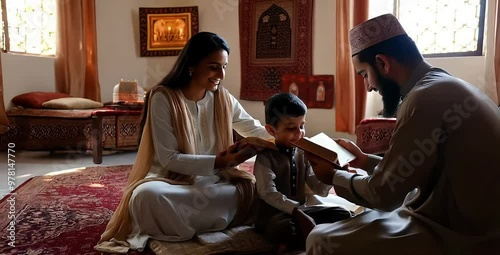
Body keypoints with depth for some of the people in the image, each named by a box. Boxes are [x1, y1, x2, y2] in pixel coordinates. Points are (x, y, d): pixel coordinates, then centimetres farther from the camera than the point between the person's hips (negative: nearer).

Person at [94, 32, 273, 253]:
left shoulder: (223, 98, 1)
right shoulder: (163, 98, -14)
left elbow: (255, 130, 10)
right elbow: (169, 158, -18)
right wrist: (219, 161, -27)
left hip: (211, 181, 5)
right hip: (172, 181, -4)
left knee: (253, 189, -21)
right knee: (147, 195, -37)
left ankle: (176, 224, -13)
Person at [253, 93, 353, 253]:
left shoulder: (303, 154, 8)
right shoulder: (265, 157, -9)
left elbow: (320, 190, 6)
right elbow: (269, 193, -22)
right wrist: (297, 213, -32)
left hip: (300, 209, 7)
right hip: (273, 212, -6)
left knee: (343, 215, -5)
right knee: (285, 229, -39)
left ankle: (294, 242, -16)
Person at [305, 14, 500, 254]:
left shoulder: (427, 96, -23)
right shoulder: (446, 87, 9)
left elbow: (383, 194, -18)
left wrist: (334, 177, -1)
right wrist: (364, 160, 17)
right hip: (462, 224, 10)